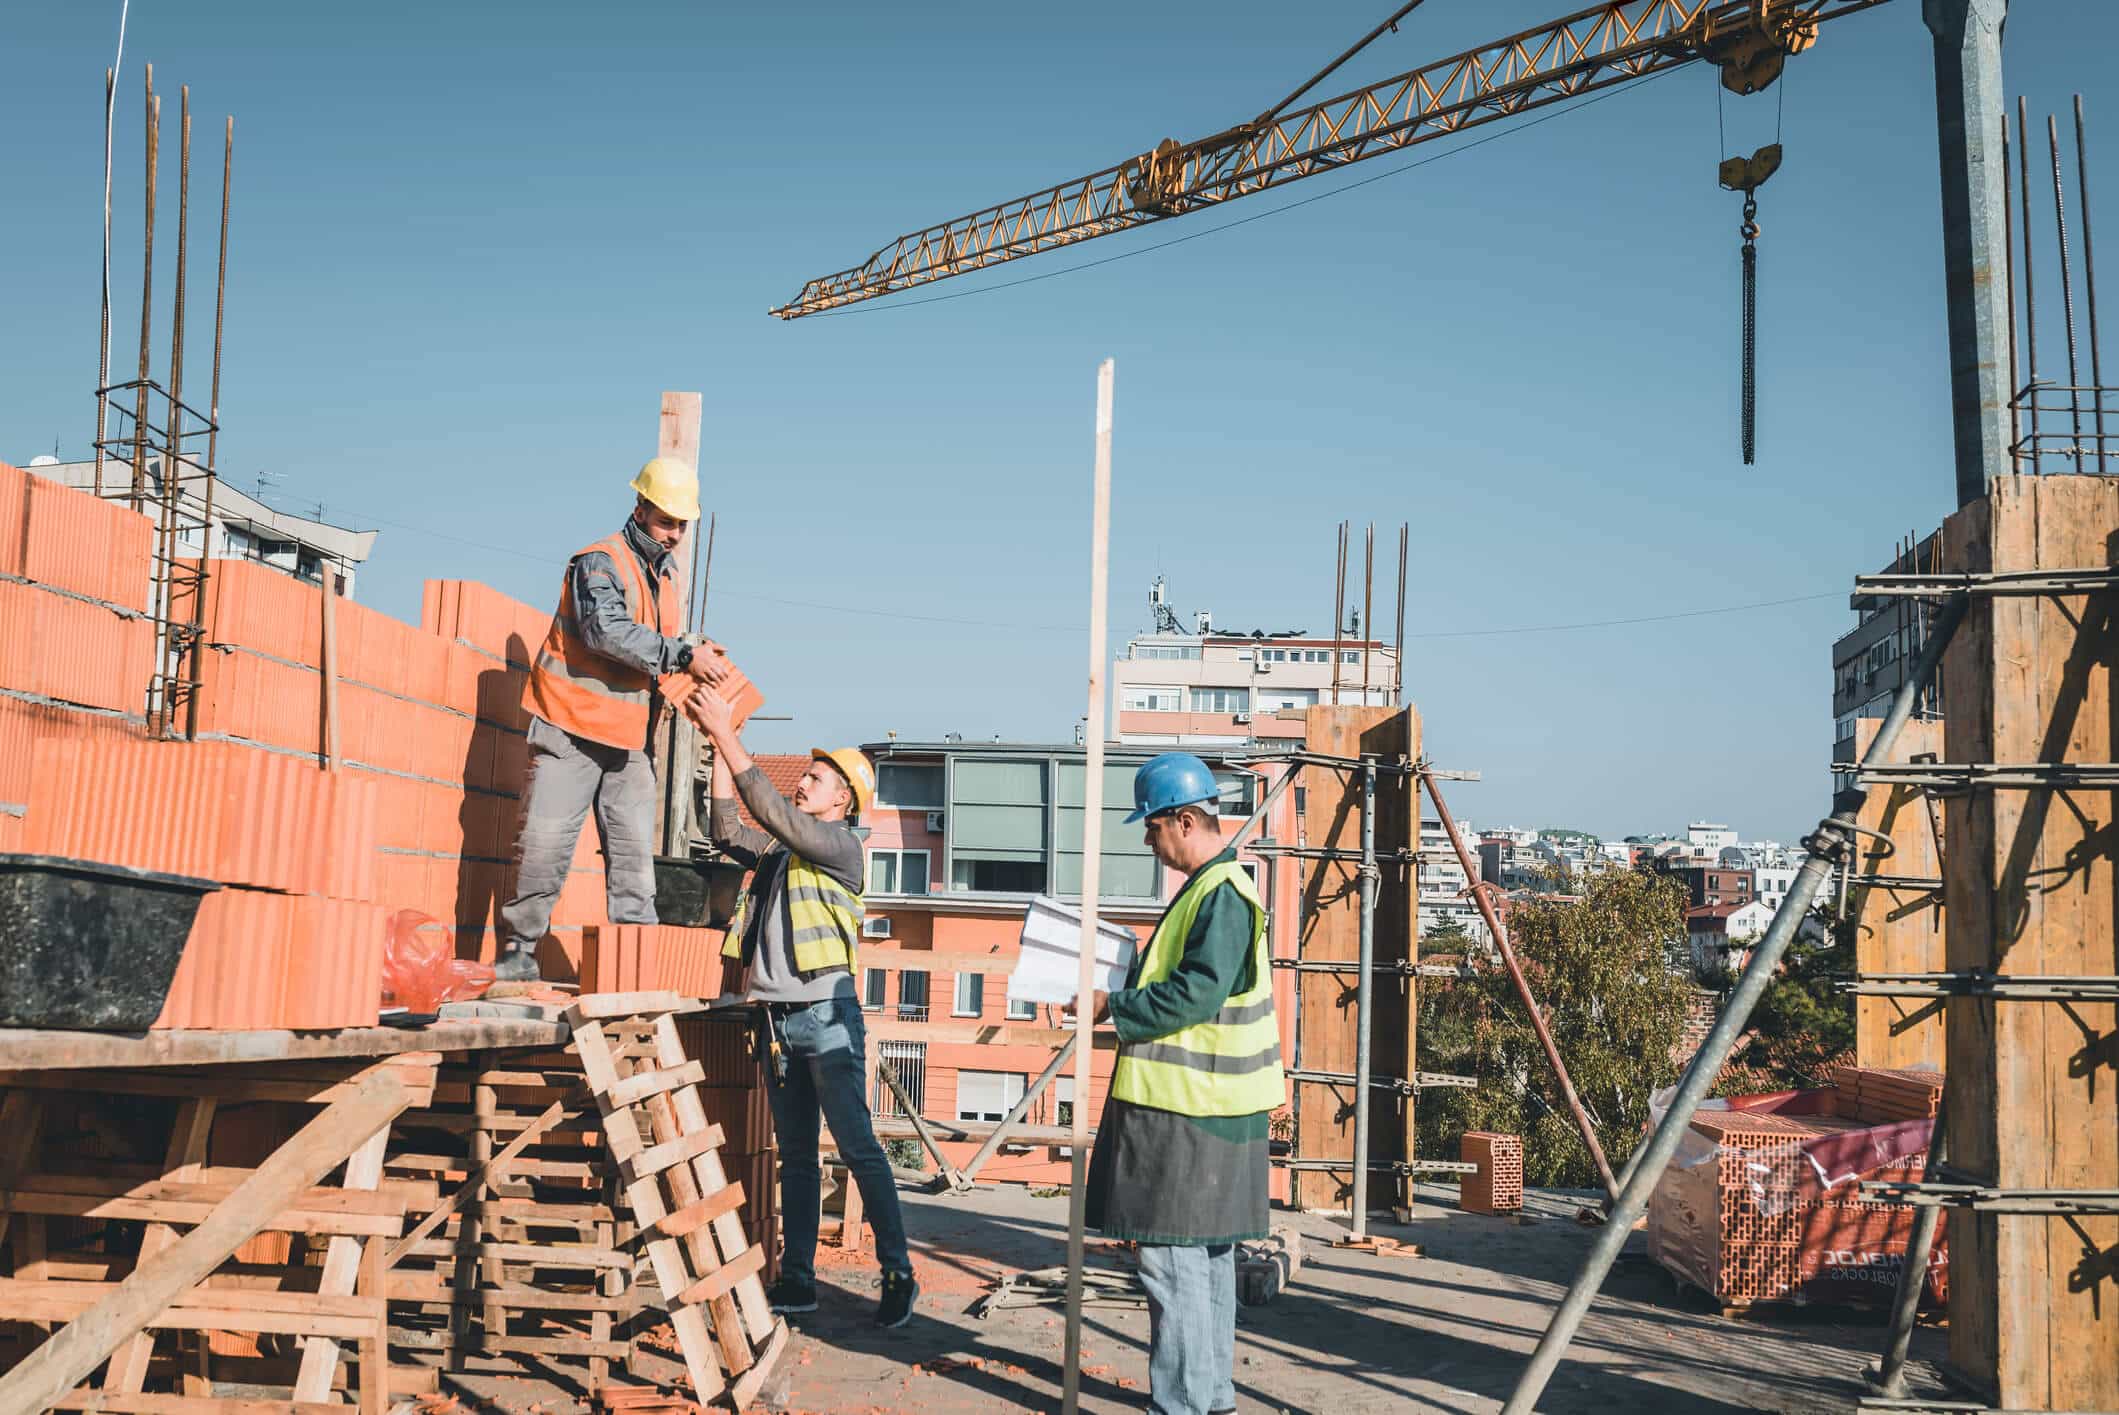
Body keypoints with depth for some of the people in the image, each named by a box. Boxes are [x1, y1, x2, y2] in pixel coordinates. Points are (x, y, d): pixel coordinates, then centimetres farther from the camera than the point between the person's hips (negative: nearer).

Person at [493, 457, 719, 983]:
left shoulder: (667, 575, 16)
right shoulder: (601, 561, -9)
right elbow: (608, 632, -26)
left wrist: (696, 665, 4)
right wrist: (682, 656, -26)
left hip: (628, 740, 7)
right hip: (573, 726, -7)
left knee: (634, 851, 4)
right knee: (546, 844, -8)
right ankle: (517, 951, 2)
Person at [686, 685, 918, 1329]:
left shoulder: (840, 845, -6)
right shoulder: (782, 853, 17)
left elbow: (774, 813, -17)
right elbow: (727, 831, 11)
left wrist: (728, 735, -14)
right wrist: (720, 748, 6)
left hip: (826, 1013, -7)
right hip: (779, 1016, 8)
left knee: (858, 1147, -8)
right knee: (795, 1154, 10)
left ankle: (898, 1275, -3)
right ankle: (797, 1278, 14)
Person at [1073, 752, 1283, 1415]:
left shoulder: (1222, 894, -16)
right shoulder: (1212, 887, 16)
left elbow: (1197, 992, -23)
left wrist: (1114, 1007, -15)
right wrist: (1126, 988, 16)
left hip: (1189, 1110, -11)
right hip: (1201, 1103, 11)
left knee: (1172, 1255, -6)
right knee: (1206, 1252, 16)